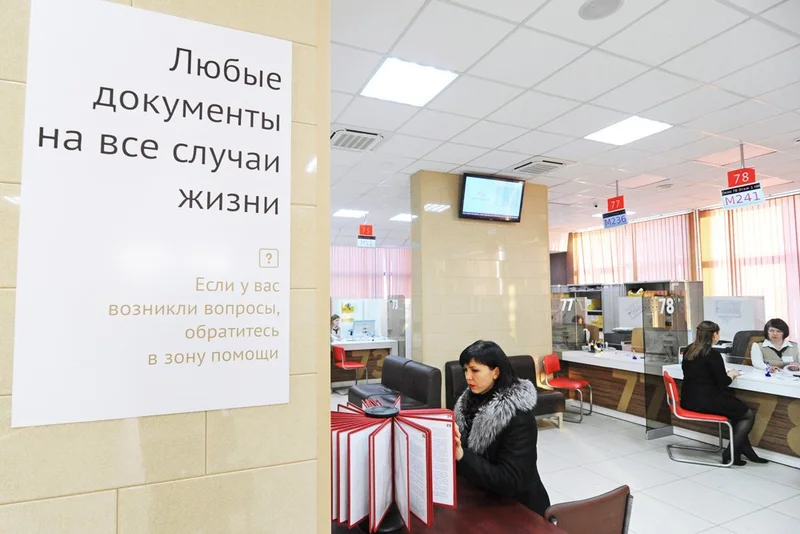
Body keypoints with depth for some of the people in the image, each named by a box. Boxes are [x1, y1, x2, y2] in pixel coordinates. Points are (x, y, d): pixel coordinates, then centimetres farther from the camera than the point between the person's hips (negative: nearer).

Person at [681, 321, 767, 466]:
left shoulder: (688, 350, 7)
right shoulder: (713, 354, -16)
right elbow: (723, 382, -10)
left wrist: (725, 374, 16)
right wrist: (732, 374, 10)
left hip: (689, 400, 8)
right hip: (705, 401, -8)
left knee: (737, 408, 27)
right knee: (748, 415, 11)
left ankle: (746, 450, 27)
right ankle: (731, 454, 11)